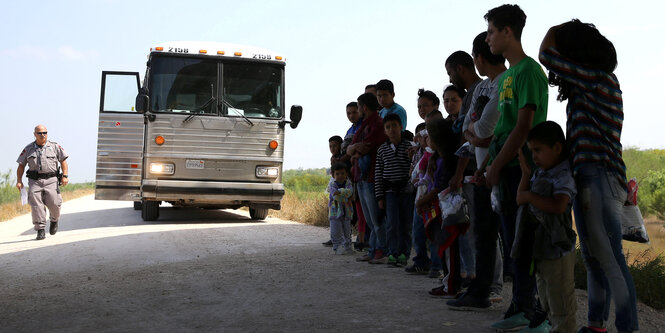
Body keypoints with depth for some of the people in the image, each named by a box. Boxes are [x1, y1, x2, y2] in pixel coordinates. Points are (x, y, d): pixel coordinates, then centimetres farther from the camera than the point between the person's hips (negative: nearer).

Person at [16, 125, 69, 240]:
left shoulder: (55, 146, 8)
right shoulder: (28, 149, 10)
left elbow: (63, 161, 9)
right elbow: (21, 165, 13)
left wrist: (65, 176, -3)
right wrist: (19, 181, 3)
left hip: (51, 180, -1)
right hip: (34, 181, 1)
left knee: (54, 204, -9)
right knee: (36, 205, -9)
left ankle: (54, 221, 22)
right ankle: (40, 230, -5)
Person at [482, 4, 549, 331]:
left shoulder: (529, 71, -10)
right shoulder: (505, 77, 18)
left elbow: (524, 126, -17)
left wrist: (496, 165, -15)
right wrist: (488, 164, 15)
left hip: (520, 166, -9)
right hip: (506, 169, 9)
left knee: (518, 239, -7)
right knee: (512, 238, 11)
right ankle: (522, 306, 18)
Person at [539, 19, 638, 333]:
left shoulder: (602, 80, -8)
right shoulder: (581, 94, 18)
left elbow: (547, 55, -10)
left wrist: (555, 31, 7)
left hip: (602, 180, -10)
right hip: (584, 180, 10)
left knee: (609, 257, -12)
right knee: (592, 257, 13)